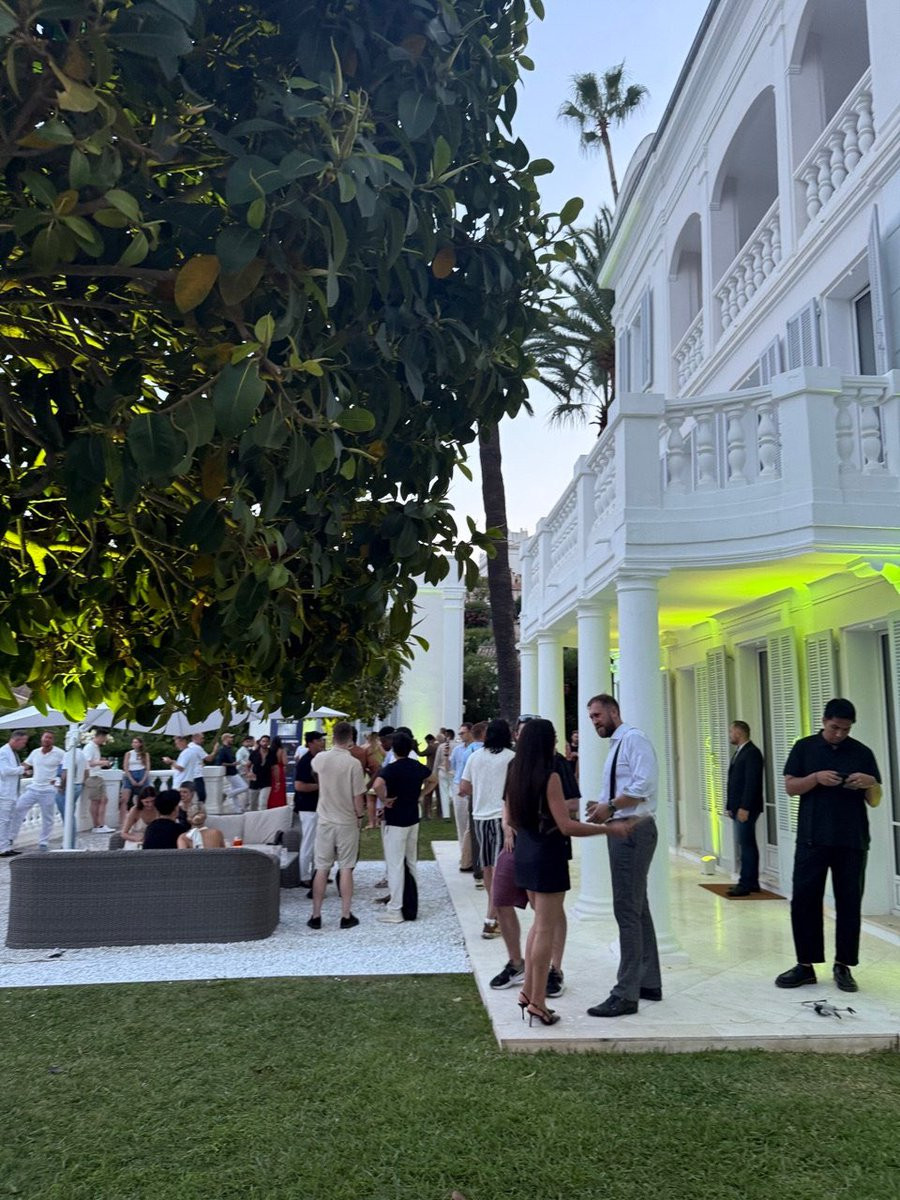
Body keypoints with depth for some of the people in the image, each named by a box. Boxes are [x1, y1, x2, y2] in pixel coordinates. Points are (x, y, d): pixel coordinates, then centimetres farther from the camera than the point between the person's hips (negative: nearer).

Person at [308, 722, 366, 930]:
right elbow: (358, 798, -13)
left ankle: (316, 916, 13)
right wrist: (359, 816, 5)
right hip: (347, 823, -3)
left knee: (321, 869, 9)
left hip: (325, 821, 3)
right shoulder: (353, 763, -16)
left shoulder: (321, 758, -4)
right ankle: (346, 916, 11)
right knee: (346, 869, 6)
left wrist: (336, 748, 30)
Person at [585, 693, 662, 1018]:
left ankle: (626, 994, -1)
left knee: (627, 911, -7)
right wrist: (603, 807, 6)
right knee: (637, 908, 17)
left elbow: (644, 784, -23)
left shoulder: (633, 739, -12)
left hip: (633, 830, -11)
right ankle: (649, 982, 28)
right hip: (622, 830, 11)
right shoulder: (616, 746, 18)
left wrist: (610, 806, -18)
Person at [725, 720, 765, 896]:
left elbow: (752, 782, -19)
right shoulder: (739, 752, 17)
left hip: (746, 808, -9)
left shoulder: (752, 752, -12)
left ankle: (746, 884, -4)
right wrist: (730, 806, 14)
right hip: (738, 808, 9)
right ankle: (751, 882, 17)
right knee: (746, 844, 12)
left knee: (746, 844, -7)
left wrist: (744, 807, -21)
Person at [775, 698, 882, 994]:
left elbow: (875, 801, 8)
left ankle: (843, 966, 17)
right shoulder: (805, 748, 5)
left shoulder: (862, 752, 6)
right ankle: (805, 965, 11)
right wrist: (816, 777, -15)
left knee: (849, 903, 5)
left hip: (852, 842, 1)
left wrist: (871, 783, -13)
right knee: (804, 900, 0)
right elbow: (790, 787, 1)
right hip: (812, 839, -1)